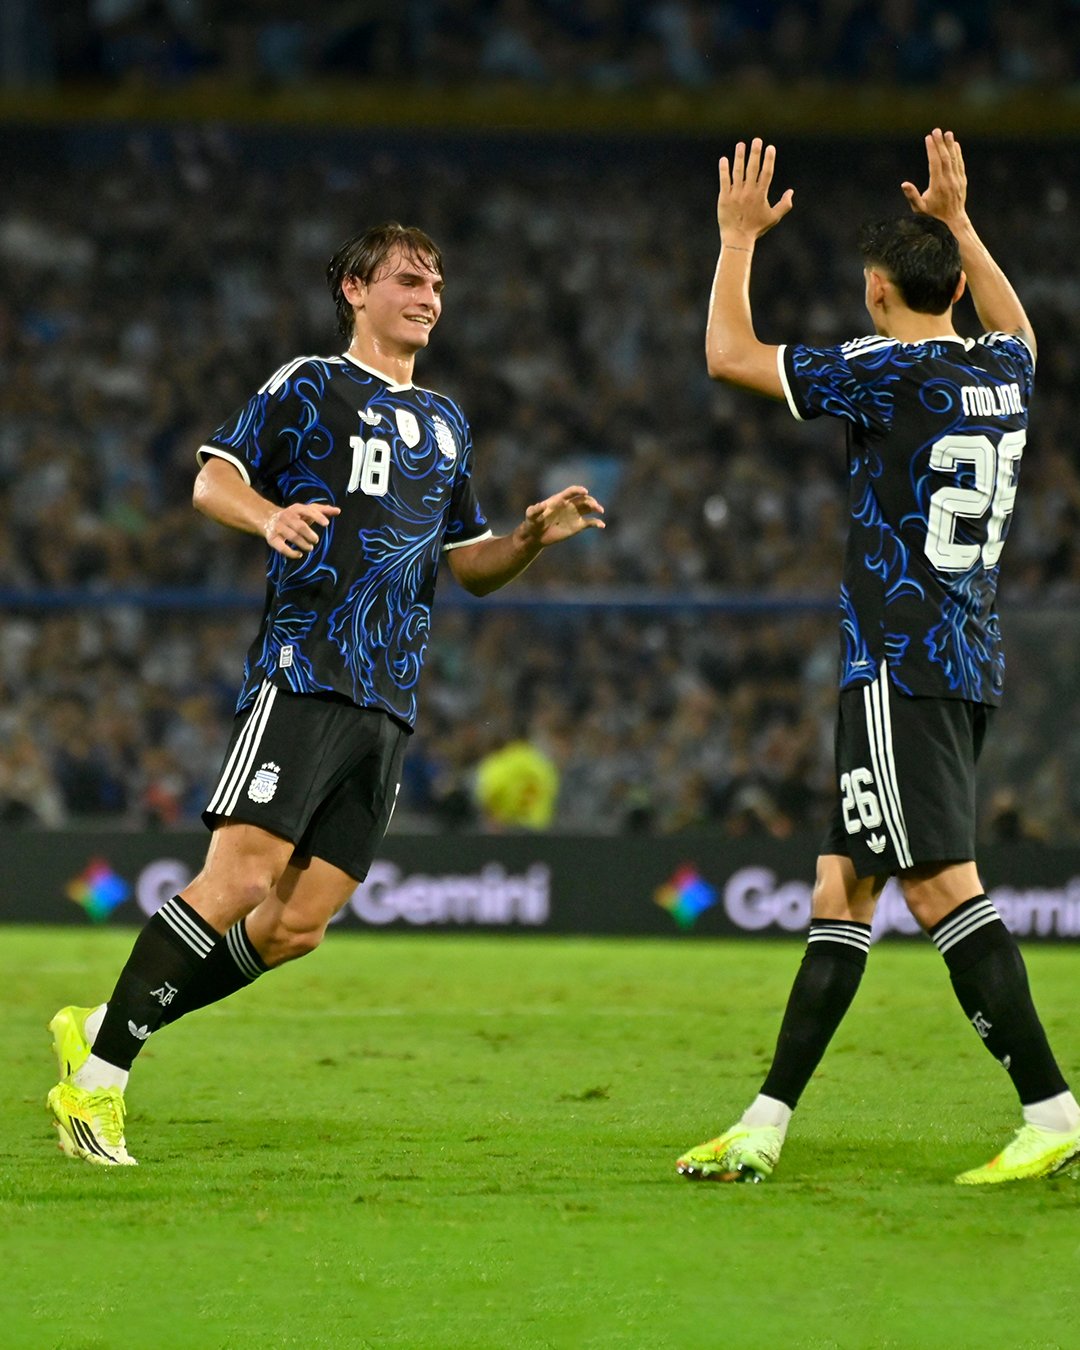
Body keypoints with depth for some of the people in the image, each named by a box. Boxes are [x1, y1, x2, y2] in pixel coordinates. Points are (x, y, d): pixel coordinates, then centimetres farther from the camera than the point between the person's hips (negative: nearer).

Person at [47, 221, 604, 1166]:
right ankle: (97, 1077, -12)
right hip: (303, 673, -7)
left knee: (297, 926, -2)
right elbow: (212, 480, -3)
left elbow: (471, 566, 30)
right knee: (241, 882, -19)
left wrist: (533, 537, 10)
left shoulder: (446, 424, 25)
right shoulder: (310, 387, 5)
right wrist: (270, 516, -24)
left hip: (390, 701, 7)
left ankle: (105, 1030, 10)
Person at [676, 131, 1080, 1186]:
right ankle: (763, 1127, 11)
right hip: (969, 664, 9)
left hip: (902, 668, -9)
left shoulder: (889, 376, -12)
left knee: (942, 889, -12)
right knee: (841, 896, 9)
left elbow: (730, 356, -6)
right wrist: (957, 223, 40)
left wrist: (739, 238, 7)